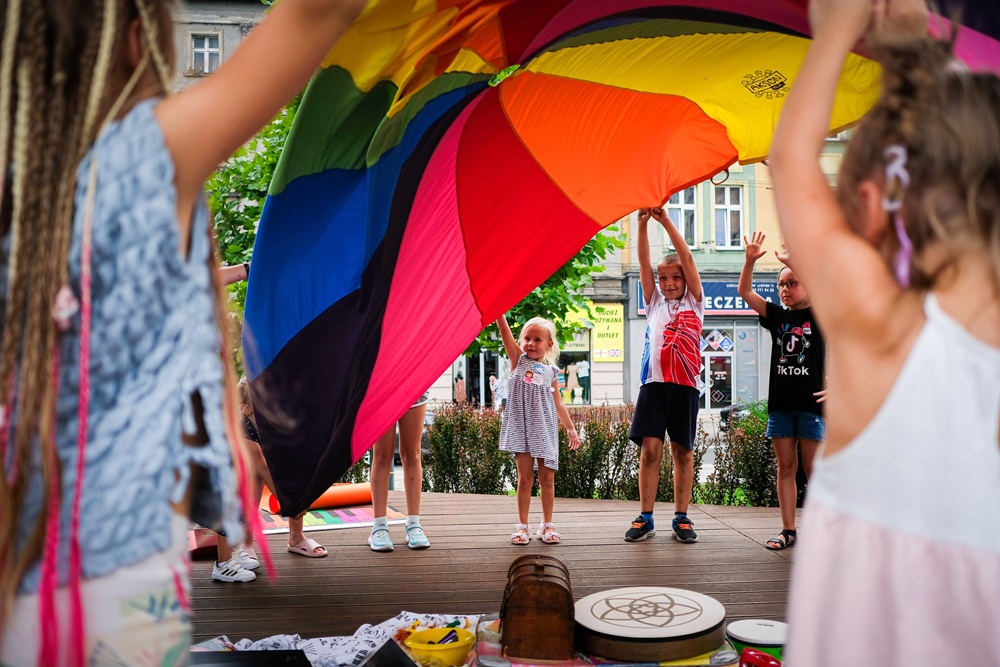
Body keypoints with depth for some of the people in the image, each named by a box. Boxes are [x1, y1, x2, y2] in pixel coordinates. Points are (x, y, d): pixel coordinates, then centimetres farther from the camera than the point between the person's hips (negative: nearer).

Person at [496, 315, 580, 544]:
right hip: (521, 427, -2)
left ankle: (547, 525, 18)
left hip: (545, 429, 2)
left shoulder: (550, 371, 9)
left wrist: (571, 428, 16)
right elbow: (504, 327, -6)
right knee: (525, 478, 1)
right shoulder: (518, 359, 4)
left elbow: (558, 403, 17)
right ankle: (523, 525, 12)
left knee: (547, 478, 5)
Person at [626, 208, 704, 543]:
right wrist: (643, 224, -4)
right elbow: (644, 263, 7)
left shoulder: (693, 302, 13)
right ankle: (645, 518, 3)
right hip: (654, 382, 1)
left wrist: (666, 221, -3)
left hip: (685, 383, -1)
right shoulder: (654, 303, 17)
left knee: (683, 452, 4)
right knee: (650, 449, -4)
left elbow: (687, 257, 3)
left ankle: (681, 517, 12)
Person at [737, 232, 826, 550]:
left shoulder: (819, 315, 1)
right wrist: (750, 260, -11)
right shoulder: (777, 316, 11)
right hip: (780, 401, 4)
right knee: (785, 467, 7)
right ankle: (788, 530, 12)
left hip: (810, 401, -4)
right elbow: (745, 292, 4)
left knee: (813, 469, 0)